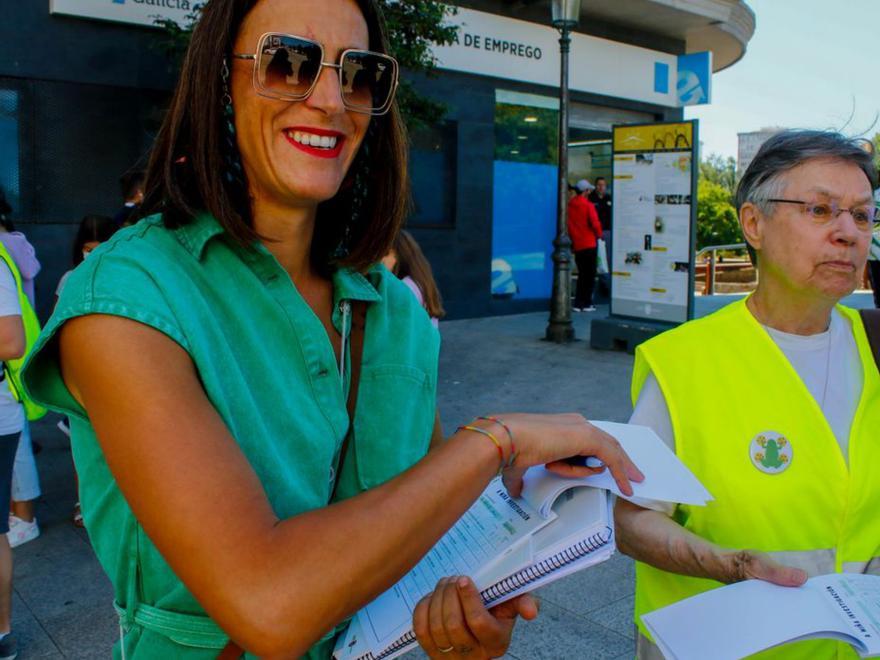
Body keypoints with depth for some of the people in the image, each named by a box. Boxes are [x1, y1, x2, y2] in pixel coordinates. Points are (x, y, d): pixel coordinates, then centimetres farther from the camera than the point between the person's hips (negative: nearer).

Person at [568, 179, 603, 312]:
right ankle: (587, 304, 5)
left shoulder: (569, 205, 2)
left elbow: (568, 224, 6)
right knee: (590, 275, 5)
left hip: (576, 245, 5)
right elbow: (595, 223, -17)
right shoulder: (588, 205, -13)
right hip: (589, 244, -5)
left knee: (582, 274, 14)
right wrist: (599, 234, 3)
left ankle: (578, 304, 10)